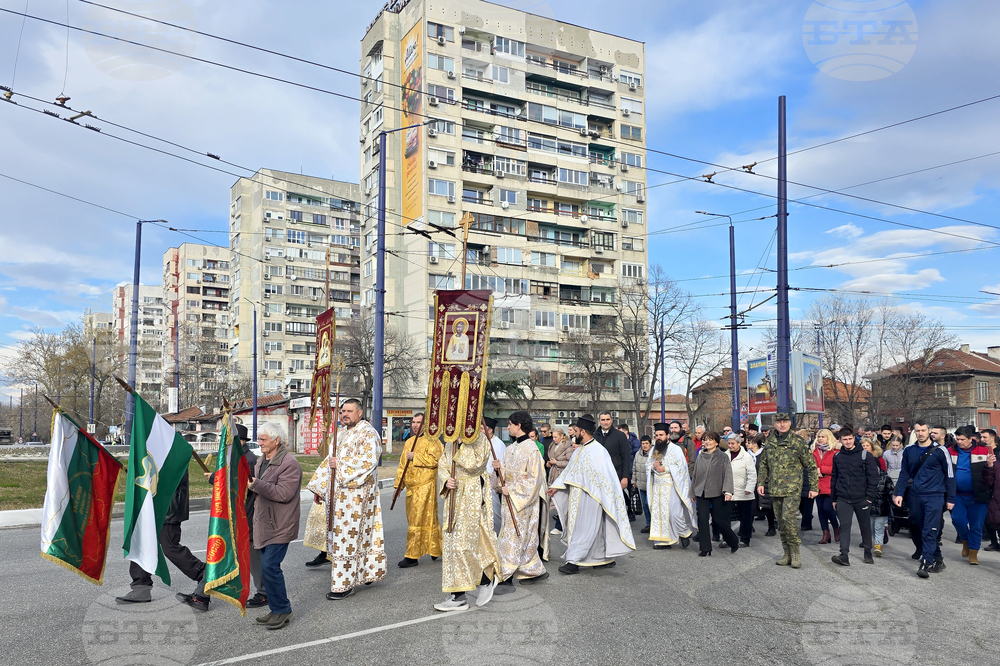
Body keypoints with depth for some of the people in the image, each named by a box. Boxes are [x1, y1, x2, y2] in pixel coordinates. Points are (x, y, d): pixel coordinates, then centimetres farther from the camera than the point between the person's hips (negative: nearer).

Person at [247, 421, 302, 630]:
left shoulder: (289, 463, -16)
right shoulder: (262, 460, 14)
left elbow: (283, 493, -25)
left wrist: (256, 485, -28)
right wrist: (250, 485, 7)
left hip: (279, 526, -9)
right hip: (264, 524, 9)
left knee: (270, 566, -12)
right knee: (268, 567, 13)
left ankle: (282, 610, 3)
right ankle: (276, 610, 23)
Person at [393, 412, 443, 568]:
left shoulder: (432, 440, -6)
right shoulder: (408, 442, 17)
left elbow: (435, 459, -20)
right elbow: (402, 465, 20)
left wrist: (415, 456, -17)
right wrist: (398, 484, 16)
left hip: (425, 486, -7)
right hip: (411, 487, 7)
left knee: (417, 521, -7)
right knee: (428, 520, 13)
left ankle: (412, 556, -2)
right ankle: (435, 550, 25)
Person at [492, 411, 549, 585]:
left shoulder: (530, 449, -15)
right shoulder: (511, 448, 10)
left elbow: (533, 478, -17)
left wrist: (512, 490, -18)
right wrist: (500, 468, -4)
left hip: (523, 500, -8)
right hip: (511, 499, 8)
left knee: (517, 536, -5)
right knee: (512, 535, 10)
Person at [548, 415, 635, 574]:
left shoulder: (599, 451, -15)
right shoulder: (579, 450, 12)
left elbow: (607, 477, -15)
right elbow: (569, 471, 18)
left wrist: (608, 497, -17)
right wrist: (556, 487, 13)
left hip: (590, 497, -9)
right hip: (577, 497, 9)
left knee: (583, 529, -5)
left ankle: (573, 562, -2)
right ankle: (607, 558, 24)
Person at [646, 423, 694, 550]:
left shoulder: (675, 449, -4)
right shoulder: (654, 450, 16)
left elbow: (680, 466, -10)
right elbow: (647, 465, 16)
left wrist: (665, 468, -15)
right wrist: (654, 466, -6)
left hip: (671, 486, -6)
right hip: (657, 486, 6)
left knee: (674, 512, -10)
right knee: (658, 512, 3)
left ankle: (685, 533, 14)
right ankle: (664, 540, 10)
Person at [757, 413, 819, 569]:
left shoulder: (798, 442, -4)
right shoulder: (769, 442, 9)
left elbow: (811, 465, 1)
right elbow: (763, 464, 18)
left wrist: (814, 487, -2)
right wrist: (760, 483, 10)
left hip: (792, 488, -5)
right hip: (774, 489, 5)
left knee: (788, 518, -18)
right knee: (780, 522, 9)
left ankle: (795, 553, -4)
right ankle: (788, 555, 19)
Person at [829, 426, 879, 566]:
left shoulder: (865, 455, -4)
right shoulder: (837, 457, 8)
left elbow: (873, 477, -5)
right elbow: (834, 478, 14)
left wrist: (870, 497, -10)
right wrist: (834, 498, 13)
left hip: (862, 499, -2)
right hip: (843, 500, 2)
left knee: (865, 527, 11)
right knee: (845, 526, -6)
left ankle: (868, 553, 27)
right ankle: (844, 555, -11)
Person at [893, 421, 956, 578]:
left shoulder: (940, 450, -3)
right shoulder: (909, 451, 8)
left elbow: (949, 475, 1)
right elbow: (904, 474, 13)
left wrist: (950, 498, 2)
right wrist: (899, 493, 4)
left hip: (934, 496, -4)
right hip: (916, 496, 5)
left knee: (930, 531, -11)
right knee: (918, 529, 9)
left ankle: (926, 564, -11)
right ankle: (937, 559, 23)